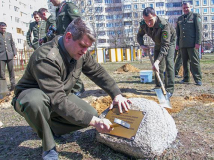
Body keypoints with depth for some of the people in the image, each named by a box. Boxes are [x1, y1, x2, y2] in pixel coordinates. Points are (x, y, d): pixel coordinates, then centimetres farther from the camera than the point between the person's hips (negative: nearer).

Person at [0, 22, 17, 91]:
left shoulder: (9, 34, 14)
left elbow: (13, 44, 15)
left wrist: (15, 53, 6)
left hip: (9, 55, 3)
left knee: (11, 71, 4)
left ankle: (13, 85, 9)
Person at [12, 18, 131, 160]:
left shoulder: (81, 53, -11)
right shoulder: (47, 58, -35)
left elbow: (99, 72, -2)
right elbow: (58, 101, -39)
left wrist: (117, 95, -15)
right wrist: (93, 121, -41)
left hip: (60, 94, 7)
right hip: (30, 95, -6)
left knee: (92, 114, -9)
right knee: (36, 100, -43)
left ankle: (50, 127, 8)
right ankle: (49, 148, -16)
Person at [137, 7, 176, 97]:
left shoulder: (164, 25, -41)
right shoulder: (143, 24, -23)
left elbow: (165, 45, -44)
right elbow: (139, 36, -3)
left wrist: (157, 61, -54)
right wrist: (142, 45, -25)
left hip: (169, 41, -6)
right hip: (158, 42, 6)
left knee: (168, 61, -21)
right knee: (157, 64, 5)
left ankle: (169, 89, -18)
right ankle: (159, 86, 17)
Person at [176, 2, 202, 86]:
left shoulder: (196, 16, 5)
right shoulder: (179, 18, 19)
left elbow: (199, 30, -3)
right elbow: (177, 32, 20)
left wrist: (198, 42, -12)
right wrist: (177, 43, 13)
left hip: (192, 44, -5)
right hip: (182, 44, 5)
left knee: (194, 61, -6)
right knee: (185, 62, 7)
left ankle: (198, 79, -2)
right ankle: (186, 78, 15)